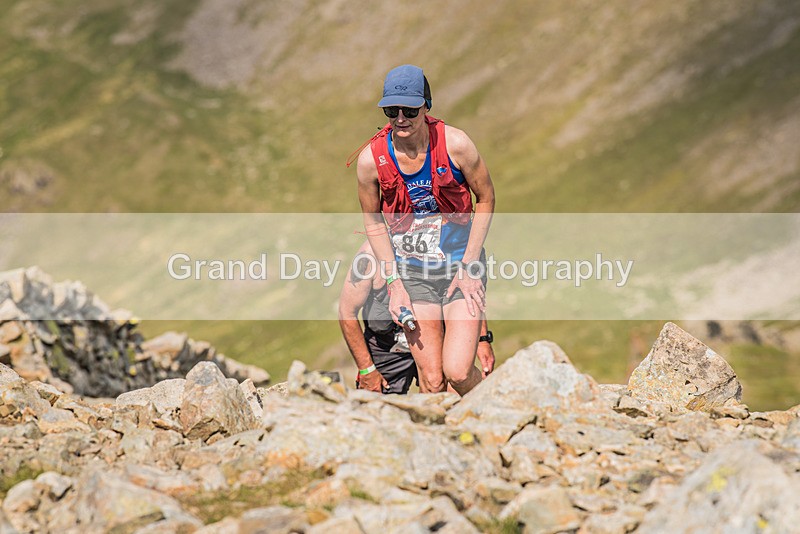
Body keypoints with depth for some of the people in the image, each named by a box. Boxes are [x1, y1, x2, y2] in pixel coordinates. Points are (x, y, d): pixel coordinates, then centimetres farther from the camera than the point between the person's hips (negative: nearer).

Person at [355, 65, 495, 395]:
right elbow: (373, 221, 6)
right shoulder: (371, 160, -10)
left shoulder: (455, 144, -14)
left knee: (458, 372, -14)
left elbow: (486, 199, 0)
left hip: (462, 261, -1)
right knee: (432, 382, -5)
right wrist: (394, 282, -2)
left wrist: (468, 267, -6)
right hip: (412, 271, 1)